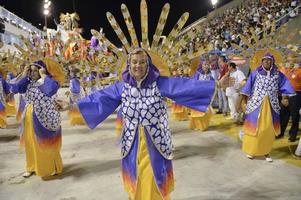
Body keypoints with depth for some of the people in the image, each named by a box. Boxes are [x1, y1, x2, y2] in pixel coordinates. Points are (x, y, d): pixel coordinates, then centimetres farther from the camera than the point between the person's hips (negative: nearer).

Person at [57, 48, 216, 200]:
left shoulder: (160, 83, -9)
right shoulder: (121, 87, -1)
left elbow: (186, 86, -14)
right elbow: (98, 98, 3)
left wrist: (216, 85, -19)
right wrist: (72, 105, 3)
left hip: (155, 143, -2)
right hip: (132, 144, 3)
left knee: (155, 183, 10)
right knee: (136, 183, 18)